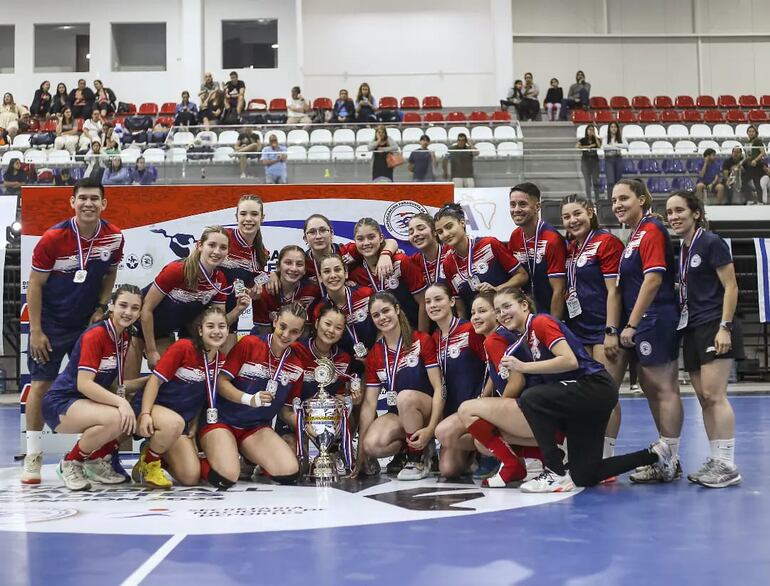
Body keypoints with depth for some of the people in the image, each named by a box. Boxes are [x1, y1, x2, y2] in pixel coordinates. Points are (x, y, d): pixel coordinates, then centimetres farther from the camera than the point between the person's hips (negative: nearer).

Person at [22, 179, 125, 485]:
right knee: (41, 384, -4)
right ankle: (33, 457, 5)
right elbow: (35, 284, -12)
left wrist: (101, 308, -2)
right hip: (50, 323, -3)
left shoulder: (114, 236, -9)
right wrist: (35, 331, -14)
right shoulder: (53, 237, -19)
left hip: (88, 322, 3)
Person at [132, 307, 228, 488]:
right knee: (174, 423, -41)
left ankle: (158, 454, 23)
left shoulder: (221, 360, 3)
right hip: (153, 408, -6)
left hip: (183, 420, 6)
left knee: (191, 478, -7)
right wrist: (145, 414, -26)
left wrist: (193, 428, 7)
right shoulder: (184, 347, -15)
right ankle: (148, 462, -10)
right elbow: (155, 379, -15)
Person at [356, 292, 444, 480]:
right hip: (397, 416, 3)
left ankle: (417, 459, -13)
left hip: (427, 411, -3)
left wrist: (430, 429, -24)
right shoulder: (374, 355, 6)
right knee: (372, 445, -28)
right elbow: (369, 403, 3)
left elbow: (438, 388, -11)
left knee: (406, 396, -36)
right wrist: (360, 451, -3)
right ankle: (416, 447, 3)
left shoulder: (422, 341, -6)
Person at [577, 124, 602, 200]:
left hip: (594, 160, 1)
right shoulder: (583, 140, 5)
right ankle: (588, 199, 1)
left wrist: (595, 136, -7)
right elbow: (577, 146, -13)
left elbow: (599, 146, -10)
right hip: (585, 160, -1)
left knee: (595, 181, -1)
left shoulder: (597, 139, 9)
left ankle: (597, 199, 3)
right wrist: (588, 146, -14)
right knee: (587, 181, -2)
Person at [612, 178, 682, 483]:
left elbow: (653, 278, -20)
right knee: (651, 387, 15)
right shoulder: (636, 233, 18)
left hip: (655, 319, -10)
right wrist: (631, 324, 15)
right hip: (646, 323, 10)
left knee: (664, 388, -4)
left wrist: (632, 324, -20)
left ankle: (670, 461, 3)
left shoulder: (651, 230, -11)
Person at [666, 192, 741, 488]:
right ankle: (715, 460, 12)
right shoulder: (682, 250, 15)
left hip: (713, 327, -8)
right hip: (692, 330, 8)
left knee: (713, 395, -11)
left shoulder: (711, 243, -8)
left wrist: (725, 327, -18)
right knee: (704, 398, 7)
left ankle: (727, 465, -7)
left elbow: (730, 287, -11)